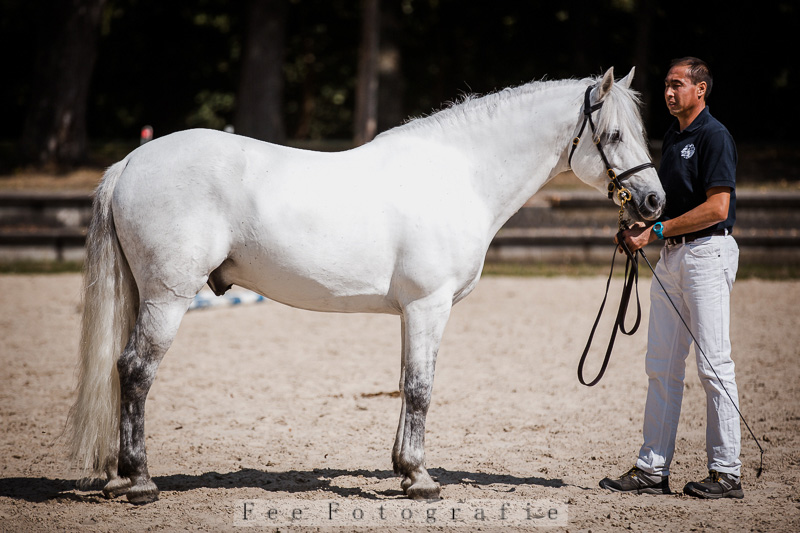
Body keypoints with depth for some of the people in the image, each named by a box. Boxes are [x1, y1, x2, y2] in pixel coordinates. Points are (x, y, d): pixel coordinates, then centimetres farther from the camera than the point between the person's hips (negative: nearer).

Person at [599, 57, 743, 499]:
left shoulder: (714, 137, -11)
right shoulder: (672, 136, 17)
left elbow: (717, 208, -19)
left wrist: (658, 231, -17)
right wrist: (641, 226, 4)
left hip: (707, 252, -9)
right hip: (671, 255, 9)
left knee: (713, 364, -6)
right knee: (661, 365, 8)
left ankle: (726, 473, 0)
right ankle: (653, 469, 13)